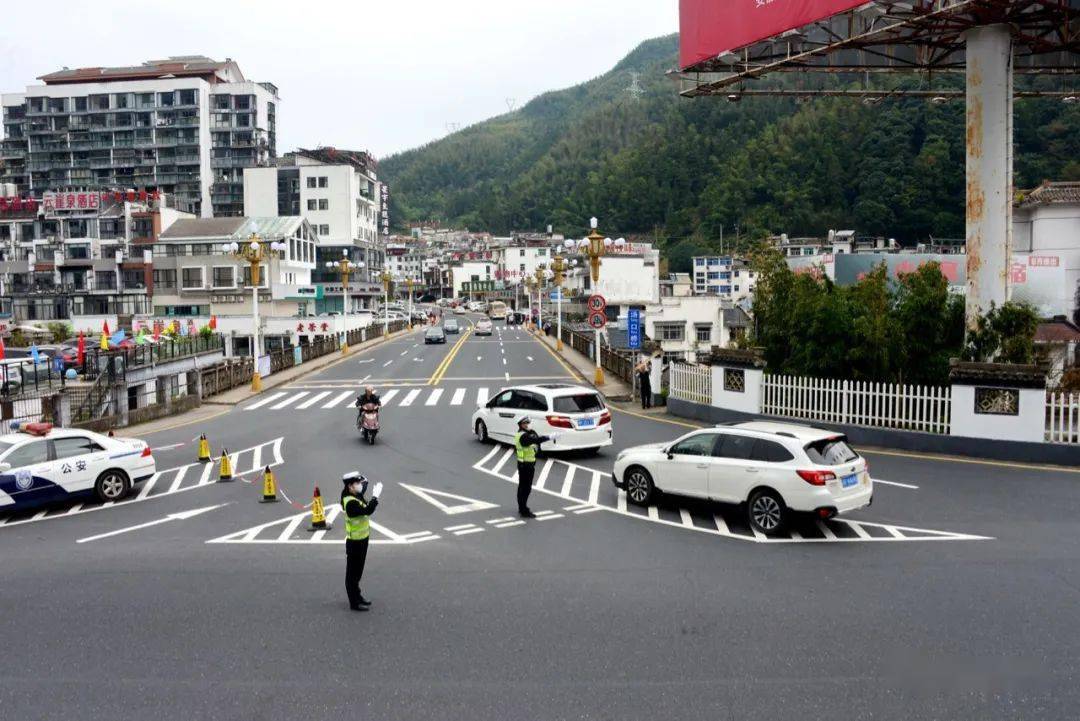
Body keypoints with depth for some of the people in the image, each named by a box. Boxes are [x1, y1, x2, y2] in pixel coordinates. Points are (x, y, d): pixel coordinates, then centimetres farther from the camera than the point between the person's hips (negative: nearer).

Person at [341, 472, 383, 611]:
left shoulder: (355, 496, 3)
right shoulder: (350, 502, -27)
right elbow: (368, 511, -37)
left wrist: (364, 482, 20)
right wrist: (375, 496, -32)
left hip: (361, 540, 10)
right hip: (355, 542, -10)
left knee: (357, 572, 21)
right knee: (353, 573, 1)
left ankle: (357, 597, 33)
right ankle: (354, 602, 9)